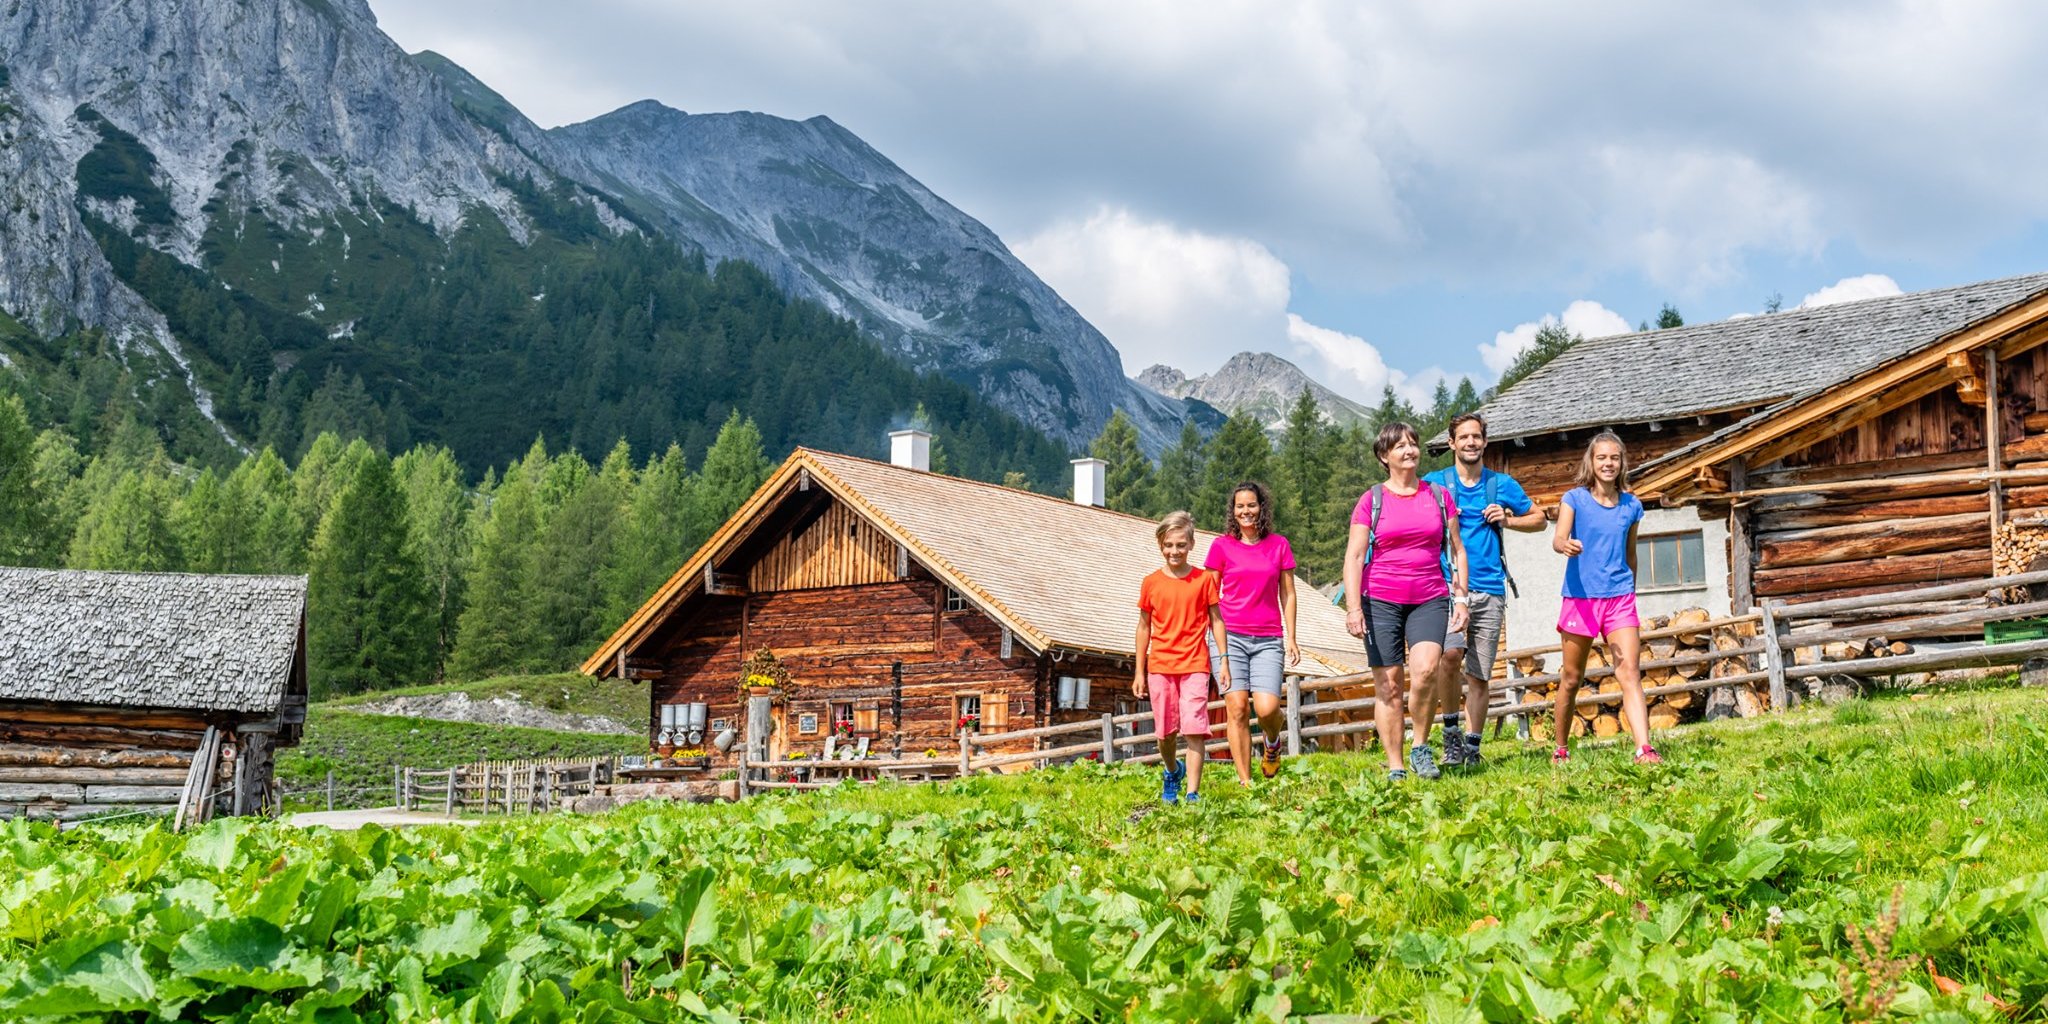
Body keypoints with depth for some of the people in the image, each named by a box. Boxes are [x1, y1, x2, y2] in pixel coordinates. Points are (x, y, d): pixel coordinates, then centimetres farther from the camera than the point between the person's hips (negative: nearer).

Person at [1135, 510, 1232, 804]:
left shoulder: (1204, 579, 0)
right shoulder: (1151, 583, 3)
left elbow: (1215, 621, 5)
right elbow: (1144, 627, 9)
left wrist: (1224, 662, 1)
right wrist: (1140, 672, 8)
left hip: (1195, 665, -2)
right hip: (1160, 666, 2)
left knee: (1194, 730, -11)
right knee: (1165, 731, 9)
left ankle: (1193, 793, -9)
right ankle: (1171, 773, 38)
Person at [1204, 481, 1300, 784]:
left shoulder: (1279, 545, 9)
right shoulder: (1221, 546, 5)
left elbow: (1287, 595, 13)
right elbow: (1210, 597, 8)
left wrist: (1290, 638, 7)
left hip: (1267, 640, 1)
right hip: (1230, 636, -1)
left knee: (1267, 708, -14)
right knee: (1237, 708, -9)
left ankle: (1272, 743, 21)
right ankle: (1245, 781, -1)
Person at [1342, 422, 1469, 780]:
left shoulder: (1439, 496, 10)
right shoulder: (1372, 500, 3)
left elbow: (1457, 550, 15)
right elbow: (1354, 557, -1)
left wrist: (1461, 597, 6)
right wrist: (1353, 607, -11)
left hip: (1430, 600, 1)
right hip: (1381, 602, -1)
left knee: (1425, 669, -22)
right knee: (1388, 685, 0)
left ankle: (1421, 747, -2)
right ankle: (1395, 768, 8)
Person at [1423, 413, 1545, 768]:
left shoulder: (1502, 484, 12)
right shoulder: (1434, 484, 7)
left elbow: (1539, 519, 22)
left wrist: (1507, 519, 3)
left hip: (1489, 589, 2)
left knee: (1478, 675, 5)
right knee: (1450, 653, -26)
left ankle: (1472, 746, 17)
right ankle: (1451, 729, -8)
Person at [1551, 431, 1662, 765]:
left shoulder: (1631, 505, 8)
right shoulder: (1575, 498, -3)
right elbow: (1557, 539, -18)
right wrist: (1566, 546, -42)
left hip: (1619, 598, 2)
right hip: (1580, 597, -2)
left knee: (1630, 673, -13)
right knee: (1571, 679, 8)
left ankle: (1644, 749, -22)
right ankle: (1560, 750, 22)